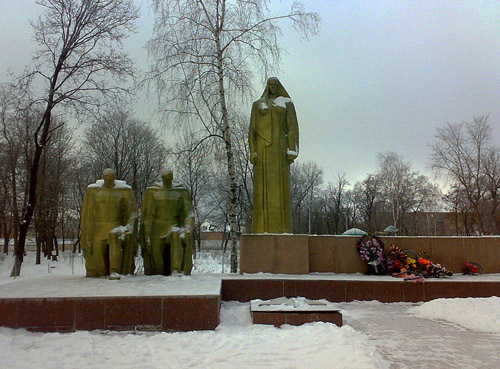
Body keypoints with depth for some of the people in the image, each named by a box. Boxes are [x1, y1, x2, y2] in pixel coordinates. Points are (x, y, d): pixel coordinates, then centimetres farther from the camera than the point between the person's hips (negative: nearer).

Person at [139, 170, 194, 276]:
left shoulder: (181, 192, 8)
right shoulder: (152, 192, 10)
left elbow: (188, 214, -1)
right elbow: (148, 215, 5)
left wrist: (186, 230, -19)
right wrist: (147, 235, -3)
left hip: (174, 227, -1)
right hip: (158, 228, 2)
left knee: (176, 236, -37)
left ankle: (176, 270, -43)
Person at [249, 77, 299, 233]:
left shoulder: (286, 103, 13)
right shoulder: (257, 104, 15)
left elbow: (292, 127, 5)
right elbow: (252, 129, 9)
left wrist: (292, 150, -7)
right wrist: (252, 152, -4)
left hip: (280, 145, 0)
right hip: (263, 146, 0)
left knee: (281, 185, -6)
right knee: (263, 185, -6)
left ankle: (282, 227, -4)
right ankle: (262, 227, -5)